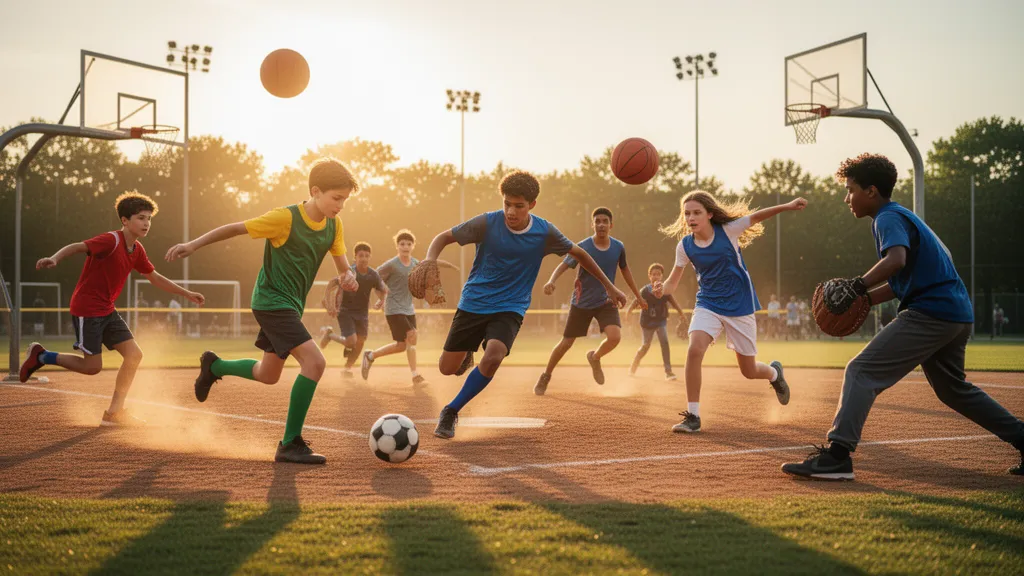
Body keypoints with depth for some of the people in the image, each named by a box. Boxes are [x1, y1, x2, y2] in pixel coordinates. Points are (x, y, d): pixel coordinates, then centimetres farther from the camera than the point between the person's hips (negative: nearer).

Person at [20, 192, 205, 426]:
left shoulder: (137, 250, 7)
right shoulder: (111, 241, -19)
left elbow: (154, 277, 20)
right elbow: (77, 247, -31)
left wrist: (186, 293, 20)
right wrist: (54, 258, -51)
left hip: (107, 311, 8)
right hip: (86, 309, -8)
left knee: (134, 354, 0)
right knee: (93, 366, -5)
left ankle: (114, 412, 9)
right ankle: (41, 356, 17)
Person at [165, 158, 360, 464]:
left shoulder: (334, 225, 0)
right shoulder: (286, 218, -20)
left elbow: (342, 265, 5)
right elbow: (236, 228, -10)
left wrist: (348, 277, -19)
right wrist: (193, 245, -11)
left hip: (291, 305, 8)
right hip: (272, 300, -8)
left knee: (268, 375, 22)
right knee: (314, 361, -22)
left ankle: (214, 366, 47)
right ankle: (291, 445, -15)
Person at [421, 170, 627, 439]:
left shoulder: (545, 232, -9)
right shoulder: (488, 223, -14)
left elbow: (578, 253, 8)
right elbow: (443, 238, -6)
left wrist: (609, 286, 12)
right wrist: (428, 263, -27)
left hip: (510, 308, 0)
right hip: (473, 303, 1)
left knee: (493, 357, -28)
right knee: (447, 368, 2)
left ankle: (451, 411, -7)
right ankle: (467, 354, 42)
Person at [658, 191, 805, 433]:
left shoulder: (728, 230, -14)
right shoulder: (685, 245, -7)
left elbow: (756, 216, -5)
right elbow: (673, 281, -1)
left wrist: (787, 206, -18)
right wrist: (661, 289, -24)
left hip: (740, 305, -1)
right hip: (708, 304, 2)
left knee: (749, 371, 8)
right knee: (694, 350, -26)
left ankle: (774, 372, 47)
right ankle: (692, 416, -16)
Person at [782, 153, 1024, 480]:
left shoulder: (889, 218, -7)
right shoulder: (901, 216, 23)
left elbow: (896, 260, -30)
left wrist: (855, 287, -29)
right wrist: (858, 301, 10)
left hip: (929, 313, -10)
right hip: (959, 314, 10)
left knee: (862, 371, -13)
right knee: (953, 389, 28)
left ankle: (837, 456, -23)